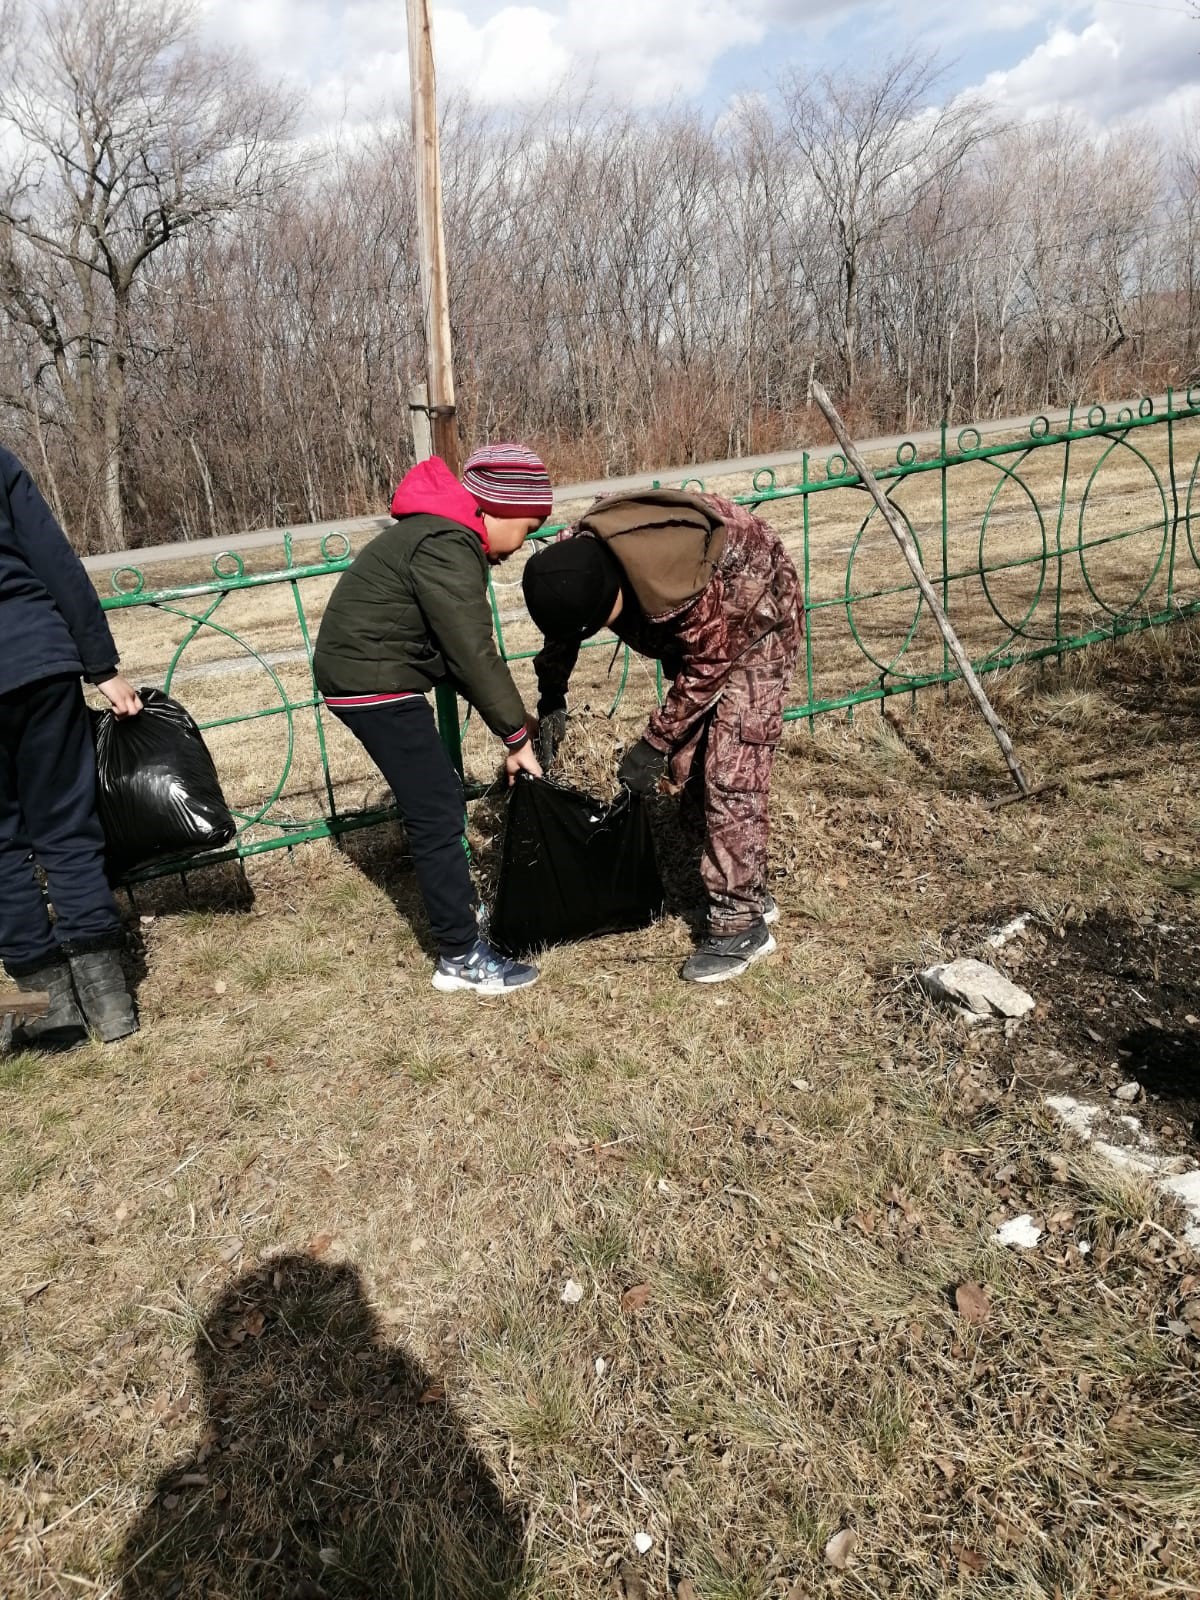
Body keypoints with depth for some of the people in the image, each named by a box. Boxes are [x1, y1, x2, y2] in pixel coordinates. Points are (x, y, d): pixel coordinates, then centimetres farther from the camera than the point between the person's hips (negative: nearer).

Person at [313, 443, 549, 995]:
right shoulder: (448, 549, -20)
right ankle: (461, 958, 1)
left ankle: (455, 905, 35)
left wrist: (510, 727, 5)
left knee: (438, 797, 18)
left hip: (363, 674, 10)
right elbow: (474, 653, -22)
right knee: (437, 814, -7)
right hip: (373, 683, -10)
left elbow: (461, 649, 11)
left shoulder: (447, 535, 12)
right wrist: (516, 736, -13)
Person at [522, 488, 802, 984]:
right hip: (693, 627, 8)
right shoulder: (572, 558, -20)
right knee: (688, 763, 7)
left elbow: (706, 667, -26)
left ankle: (741, 922, -6)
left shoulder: (678, 580, -42)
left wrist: (655, 744, -21)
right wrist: (550, 702, -2)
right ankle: (746, 889, 22)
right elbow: (561, 632, 1)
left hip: (755, 618, -8)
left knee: (730, 771, -14)